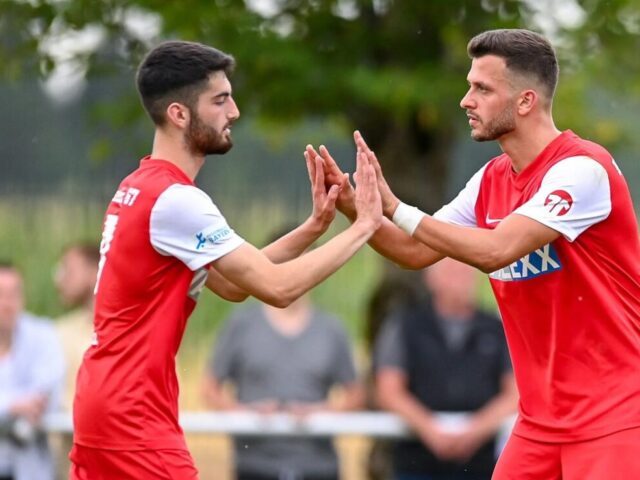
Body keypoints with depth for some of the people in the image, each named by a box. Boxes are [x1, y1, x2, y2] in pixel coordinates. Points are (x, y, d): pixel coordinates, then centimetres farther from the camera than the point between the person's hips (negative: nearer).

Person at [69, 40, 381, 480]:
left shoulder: (140, 188, 13)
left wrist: (314, 227, 5)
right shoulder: (176, 200, -17)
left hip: (101, 399, 10)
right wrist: (364, 226, -10)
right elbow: (278, 287, -19)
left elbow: (233, 283, 14)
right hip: (132, 414, -10)